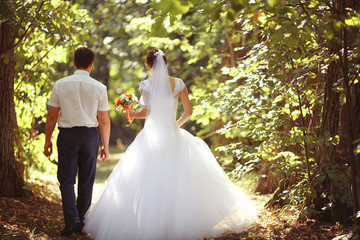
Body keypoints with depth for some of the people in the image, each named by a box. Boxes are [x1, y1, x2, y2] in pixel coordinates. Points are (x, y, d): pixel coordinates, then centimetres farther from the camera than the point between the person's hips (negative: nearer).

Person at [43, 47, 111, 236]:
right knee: (86, 182, 11)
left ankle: (71, 218, -11)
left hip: (67, 135, -1)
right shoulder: (99, 88, -3)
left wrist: (47, 140, 9)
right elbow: (104, 121, -1)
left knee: (66, 179, 6)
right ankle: (81, 224, 18)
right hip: (90, 135, 1)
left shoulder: (60, 85, -4)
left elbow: (52, 116, -2)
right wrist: (105, 146, 8)